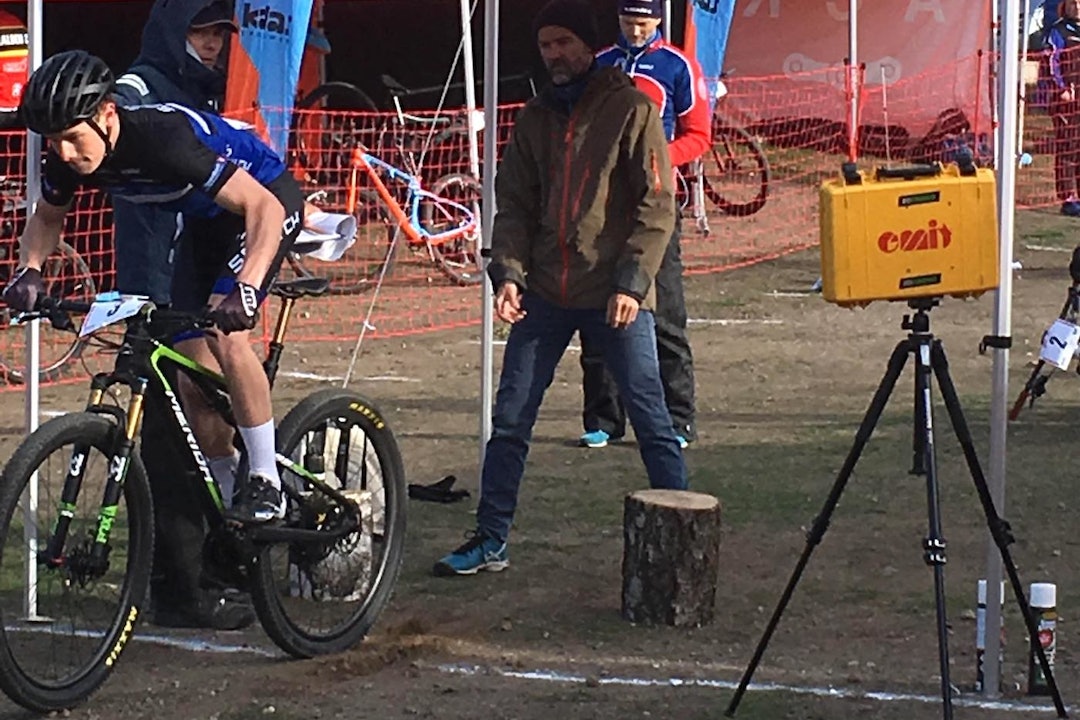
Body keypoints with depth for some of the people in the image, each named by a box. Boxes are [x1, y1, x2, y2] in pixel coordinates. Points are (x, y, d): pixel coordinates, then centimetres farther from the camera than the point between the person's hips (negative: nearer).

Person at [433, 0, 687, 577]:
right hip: (545, 292, 5)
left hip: (616, 296, -5)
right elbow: (514, 204, 11)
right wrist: (508, 272, -4)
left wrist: (631, 281, -16)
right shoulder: (535, 118, 11)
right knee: (510, 420, 5)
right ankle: (490, 541, 13)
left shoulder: (631, 110, -4)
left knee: (651, 420, -1)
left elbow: (657, 205, -8)